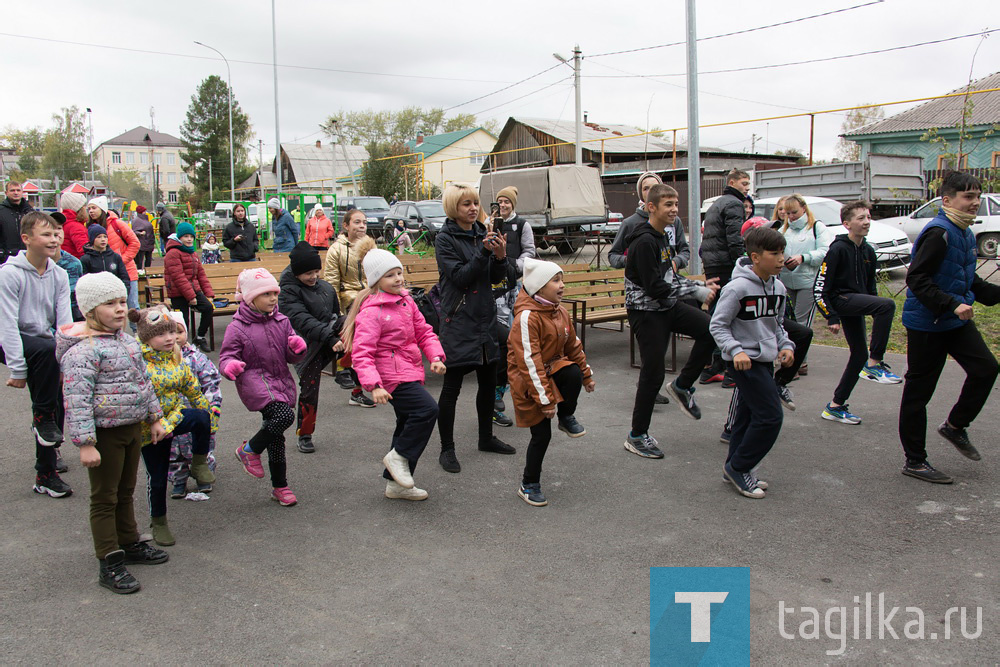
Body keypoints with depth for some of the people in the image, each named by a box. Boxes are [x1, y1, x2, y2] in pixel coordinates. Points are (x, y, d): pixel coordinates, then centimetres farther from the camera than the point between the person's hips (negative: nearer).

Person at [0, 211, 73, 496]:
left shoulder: (59, 275, 2)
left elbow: (65, 322, -4)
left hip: (43, 343, 6)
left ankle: (46, 475, 11)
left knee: (55, 403, -1)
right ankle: (42, 418, -16)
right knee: (48, 348, -36)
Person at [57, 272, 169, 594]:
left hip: (132, 426, 8)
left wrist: (154, 417, 20)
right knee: (105, 498, 3)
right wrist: (85, 443, -25)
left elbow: (143, 380, 19)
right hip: (104, 433, -8)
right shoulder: (83, 350, -20)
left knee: (126, 492, 21)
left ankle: (129, 544, 36)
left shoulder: (127, 341, 8)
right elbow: (76, 400, -22)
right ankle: (110, 564, 12)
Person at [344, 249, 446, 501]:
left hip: (410, 373, 9)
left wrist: (435, 357, -2)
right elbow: (361, 354, -22)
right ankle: (398, 456, -5)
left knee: (409, 426, 15)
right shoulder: (371, 312, -17)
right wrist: (374, 385, -33)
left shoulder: (405, 301, 9)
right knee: (428, 409, -24)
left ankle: (396, 484, 28)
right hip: (393, 376, -9)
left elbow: (423, 331, 15)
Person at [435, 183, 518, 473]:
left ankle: (486, 438, 32)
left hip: (485, 316, 7)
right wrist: (484, 252, -25)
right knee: (452, 386, -2)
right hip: (458, 320, -7)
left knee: (489, 381, 15)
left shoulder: (482, 233, 8)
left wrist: (500, 257, -13)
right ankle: (447, 449, 9)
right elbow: (460, 277, -17)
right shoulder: (445, 239, -9)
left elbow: (495, 278, 7)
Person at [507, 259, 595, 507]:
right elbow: (529, 362, -27)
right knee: (542, 434, -4)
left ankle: (567, 417, 2)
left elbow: (573, 346, 17)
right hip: (528, 381, -6)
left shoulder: (560, 312, 3)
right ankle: (529, 485, 15)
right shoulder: (527, 317, -24)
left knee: (574, 373, -28)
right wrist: (546, 399, -27)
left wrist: (586, 375, 24)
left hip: (553, 369, 6)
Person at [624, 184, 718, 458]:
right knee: (652, 374, -3)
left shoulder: (661, 237, 11)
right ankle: (637, 436, 11)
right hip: (646, 312, -9)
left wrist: (701, 285, 5)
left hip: (668, 306, 9)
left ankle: (682, 385, 15)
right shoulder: (644, 242, -20)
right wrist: (696, 291, -18)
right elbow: (655, 288, -25)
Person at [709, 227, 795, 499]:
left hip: (765, 360, 8)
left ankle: (736, 469, 27)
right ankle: (738, 468, 5)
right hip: (743, 361, -8)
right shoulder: (737, 288, -18)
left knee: (749, 415, 14)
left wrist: (785, 345, 4)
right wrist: (736, 350, -26)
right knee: (771, 416, -10)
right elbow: (717, 325, -14)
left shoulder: (777, 287, 6)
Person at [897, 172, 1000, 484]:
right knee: (918, 390, 1)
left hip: (956, 321, 9)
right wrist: (952, 305, -28)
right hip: (926, 323, -9)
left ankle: (955, 426, 23)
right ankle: (914, 461, 11)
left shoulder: (966, 234, 12)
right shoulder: (938, 233, -18)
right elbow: (916, 279, -24)